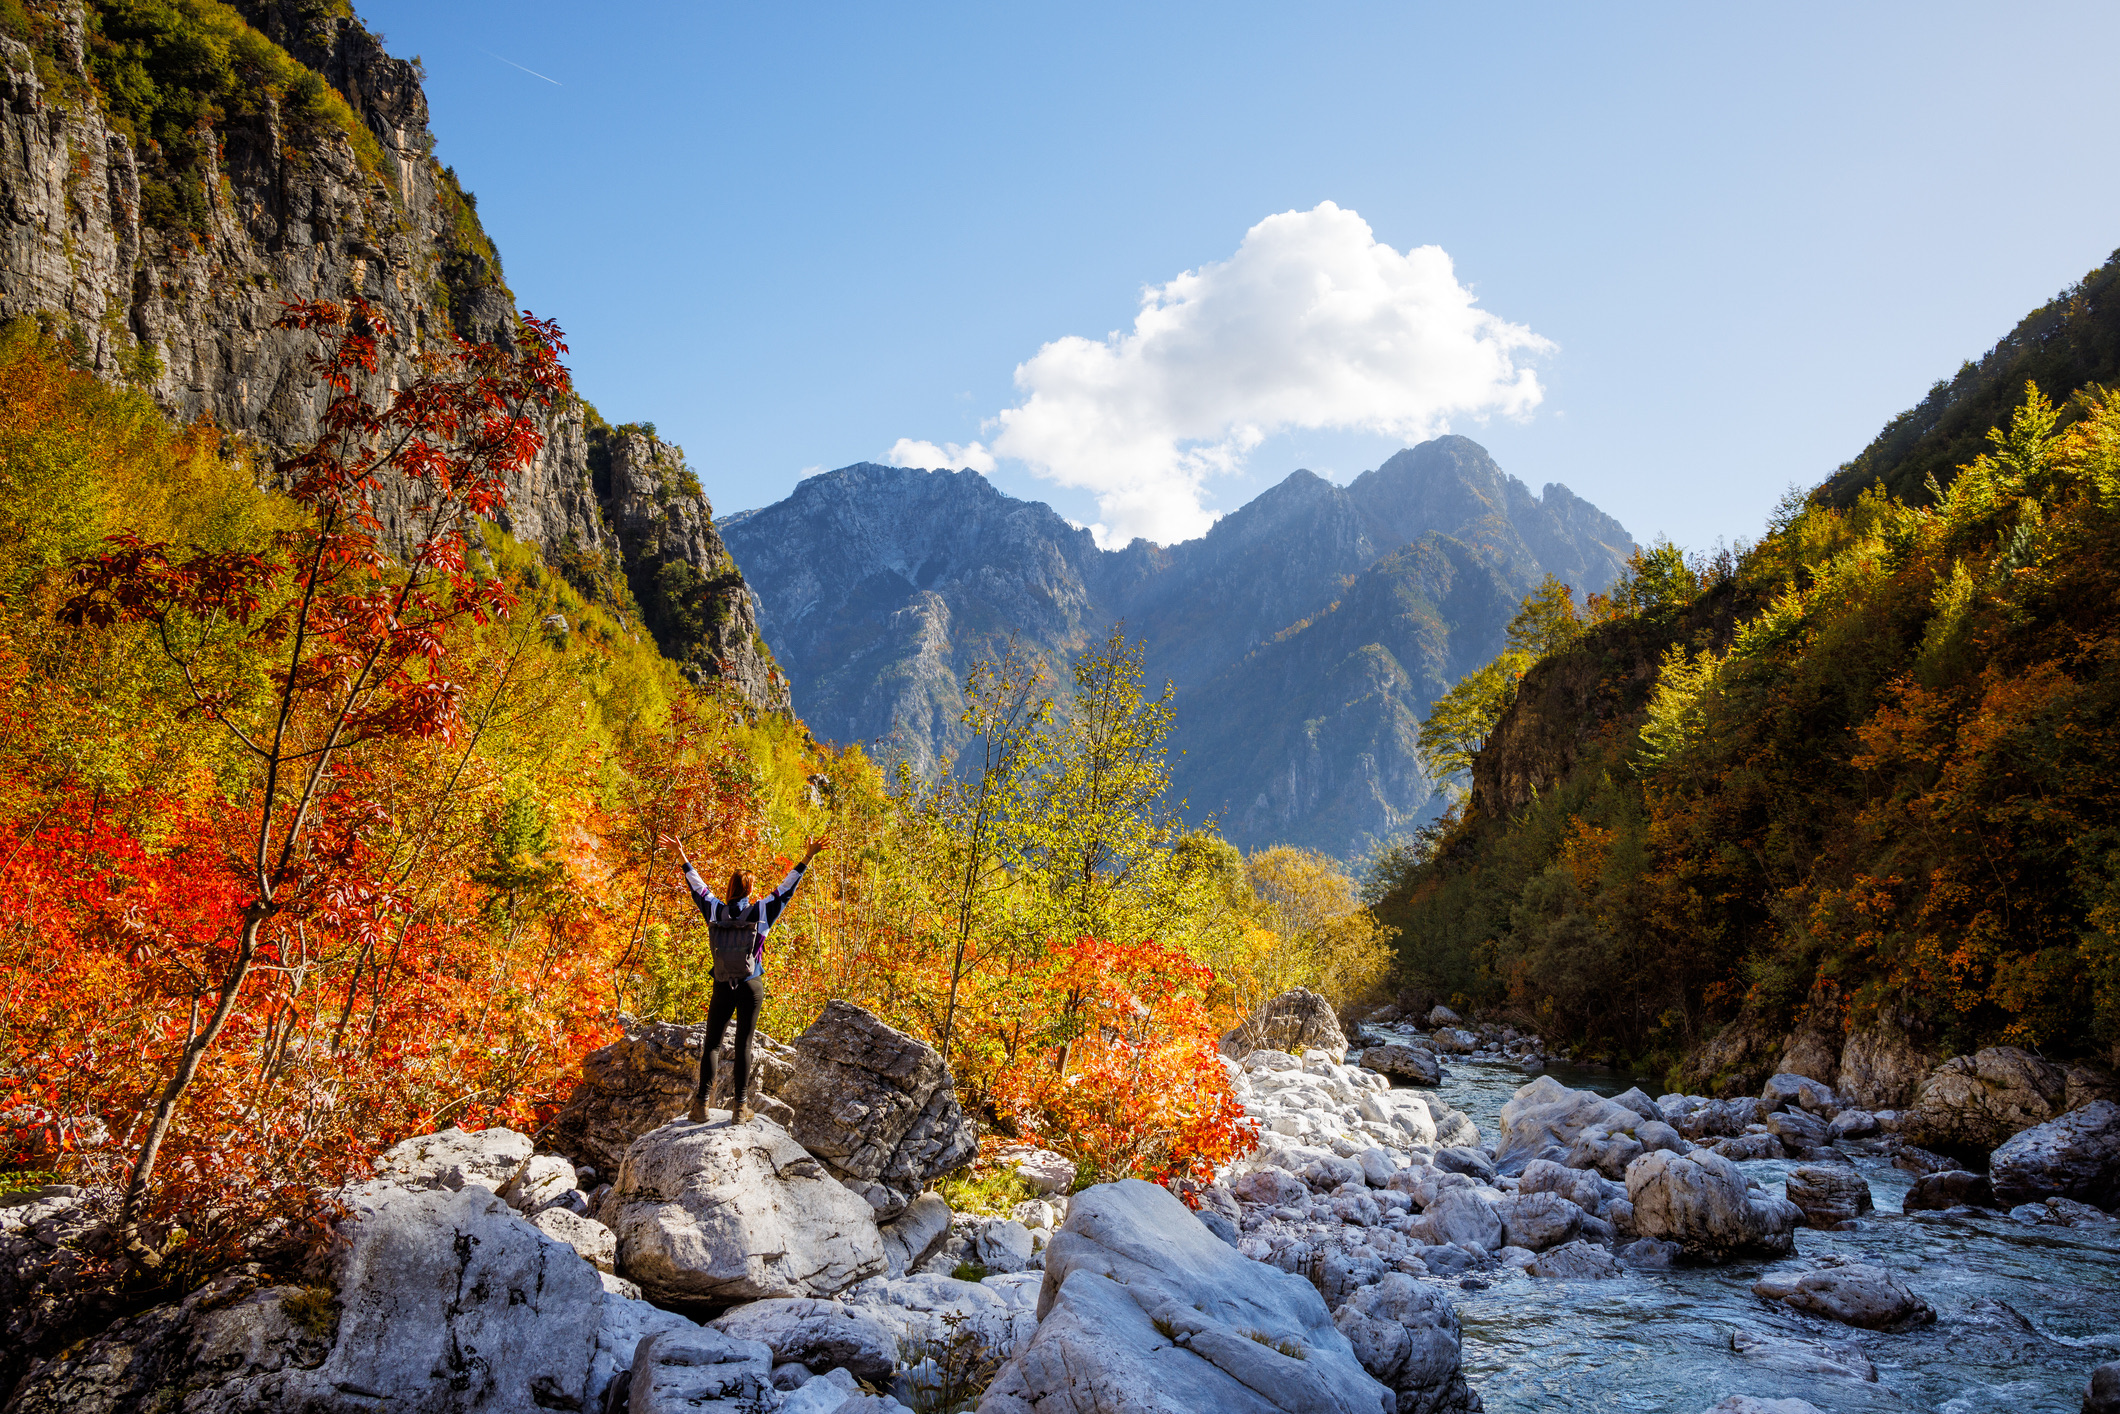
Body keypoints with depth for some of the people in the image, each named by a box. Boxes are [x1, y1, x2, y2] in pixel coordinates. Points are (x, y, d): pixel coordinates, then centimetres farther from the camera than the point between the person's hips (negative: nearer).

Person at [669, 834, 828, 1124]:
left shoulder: (716, 911, -1)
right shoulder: (760, 912, -5)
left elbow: (698, 888, 12)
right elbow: (786, 888, -3)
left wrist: (684, 858, 24)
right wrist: (807, 859, -2)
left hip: (722, 988, 1)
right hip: (751, 987, -1)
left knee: (711, 1044, 9)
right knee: (743, 1045, 2)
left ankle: (701, 1103, 3)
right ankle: (740, 1105, 1)